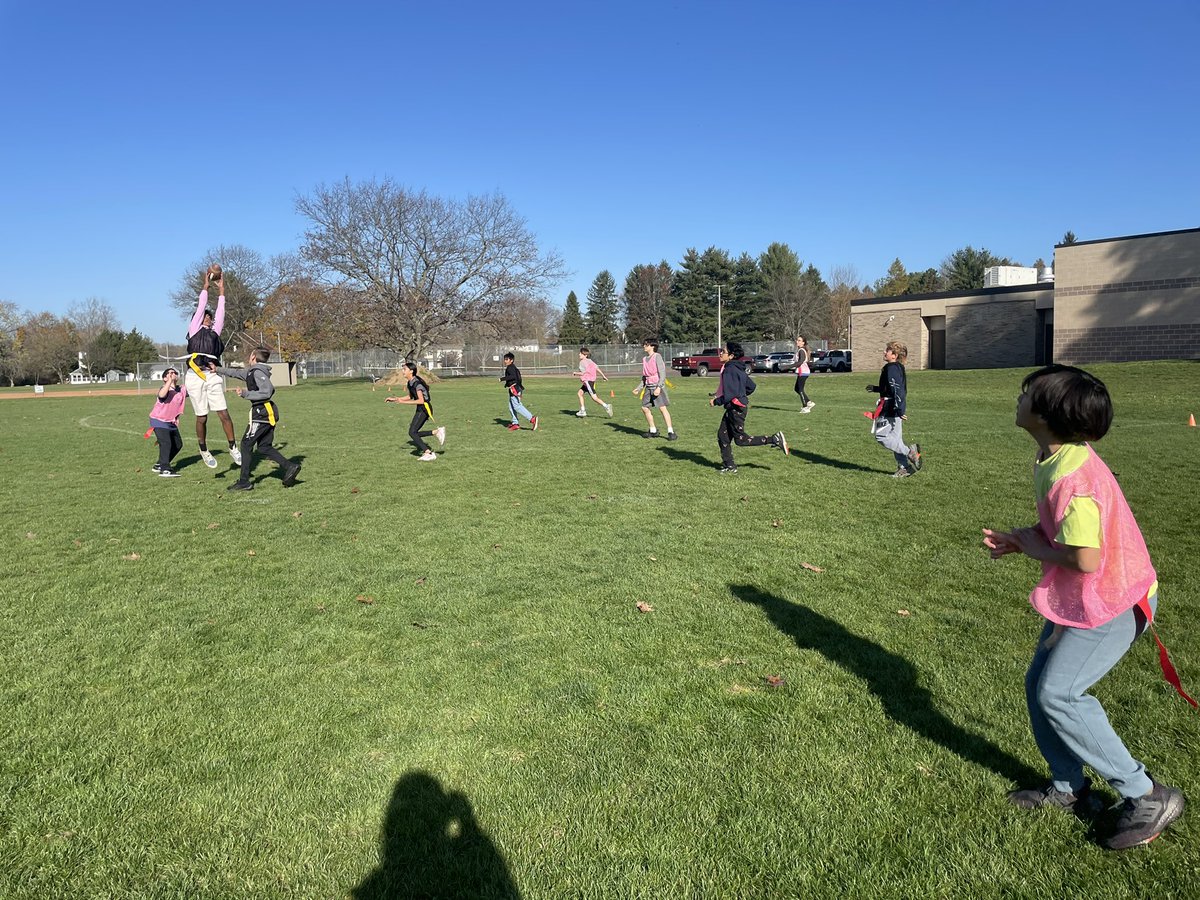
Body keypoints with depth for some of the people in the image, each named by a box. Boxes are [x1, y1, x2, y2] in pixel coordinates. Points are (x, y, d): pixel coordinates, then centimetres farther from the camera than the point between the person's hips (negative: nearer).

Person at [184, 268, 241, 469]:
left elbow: (220, 312, 21)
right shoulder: (194, 330, 13)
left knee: (224, 414, -4)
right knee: (202, 417, 1)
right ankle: (204, 451, 15)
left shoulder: (215, 332, 22)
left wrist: (221, 290, 25)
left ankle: (233, 449, 3)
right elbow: (200, 307, 11)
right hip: (195, 377, -3)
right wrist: (206, 286, 17)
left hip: (213, 377, 3)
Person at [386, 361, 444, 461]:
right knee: (413, 433, 5)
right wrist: (395, 399, 18)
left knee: (412, 432, -14)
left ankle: (429, 453, -10)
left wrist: (403, 402, -26)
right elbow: (410, 397, 24)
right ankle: (437, 432, 12)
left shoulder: (417, 383, -19)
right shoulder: (409, 382, 10)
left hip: (425, 408, -9)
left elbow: (421, 400, -27)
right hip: (419, 409, 9)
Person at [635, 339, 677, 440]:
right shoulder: (645, 359, 14)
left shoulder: (657, 357, -8)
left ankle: (671, 432, -10)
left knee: (662, 408, -12)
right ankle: (653, 431, 18)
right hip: (648, 386, 8)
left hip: (657, 386, -8)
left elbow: (662, 373, -13)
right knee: (645, 408, 5)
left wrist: (659, 387, -23)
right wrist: (639, 388, 15)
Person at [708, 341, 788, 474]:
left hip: (736, 408, -10)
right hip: (733, 408, 10)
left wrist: (716, 401, -12)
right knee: (723, 436, 10)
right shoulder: (737, 368, 11)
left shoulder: (729, 370, -19)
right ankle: (729, 466, 15)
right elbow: (751, 386, 18)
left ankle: (775, 439, -2)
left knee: (740, 440, -3)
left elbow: (729, 395, -24)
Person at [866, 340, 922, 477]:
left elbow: (896, 389, -23)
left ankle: (910, 452, -8)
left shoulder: (891, 368, -16)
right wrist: (875, 388, 29)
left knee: (881, 435, -7)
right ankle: (904, 468, 14)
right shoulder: (898, 367, 15)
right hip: (895, 408, 10)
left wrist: (900, 409, -27)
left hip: (891, 409, -10)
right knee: (895, 438, 12)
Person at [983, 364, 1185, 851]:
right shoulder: (1053, 461, 3)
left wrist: (1035, 546, -14)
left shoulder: (1073, 476, -29)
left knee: (1057, 693, -10)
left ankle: (1146, 796, 6)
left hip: (1112, 601, -10)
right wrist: (1022, 539, 0)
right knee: (1038, 684, 10)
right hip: (1079, 598, 10)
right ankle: (1069, 787, 26)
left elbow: (1086, 558, -31)